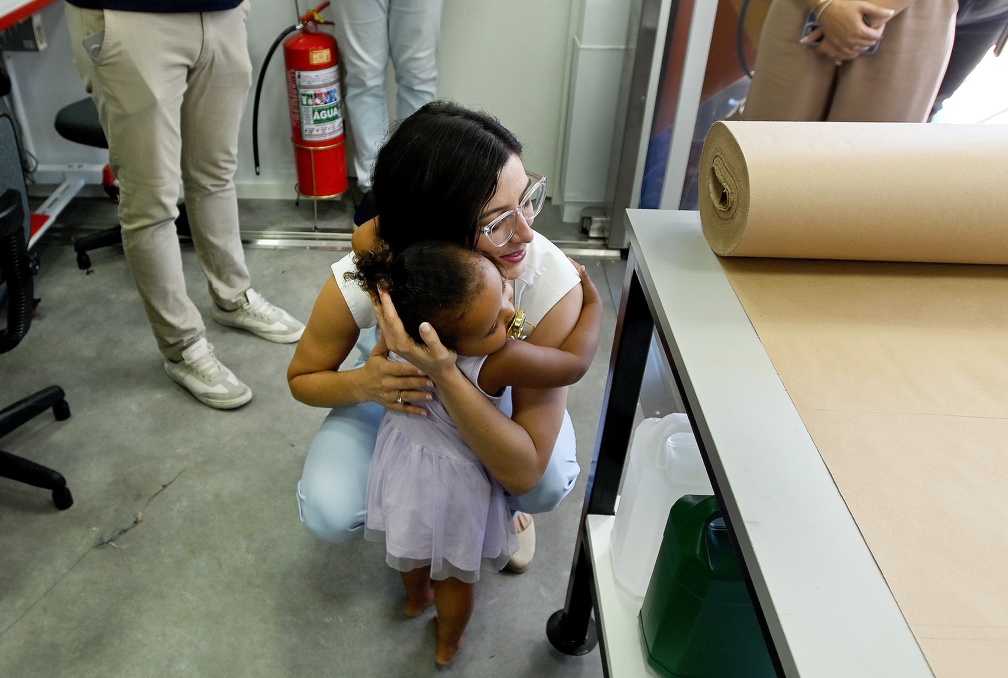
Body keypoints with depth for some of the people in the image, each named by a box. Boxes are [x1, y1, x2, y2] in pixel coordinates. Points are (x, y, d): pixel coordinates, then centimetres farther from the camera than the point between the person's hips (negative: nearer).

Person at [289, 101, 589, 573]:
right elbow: (302, 378, -12)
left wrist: (446, 375, -52)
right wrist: (362, 382, -36)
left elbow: (525, 473, -36)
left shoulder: (552, 284, -39)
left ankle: (499, 506, 9)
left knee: (547, 486, -30)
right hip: (393, 379, 1)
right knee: (329, 516, -21)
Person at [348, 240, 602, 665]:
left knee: (414, 545, 35)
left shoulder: (403, 314, -28)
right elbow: (576, 362, -26)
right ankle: (448, 644, 54)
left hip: (403, 452, 5)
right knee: (457, 572, 26)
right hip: (453, 480, -5)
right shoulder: (497, 363, -42)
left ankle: (416, 596, 65)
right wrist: (593, 301, -13)